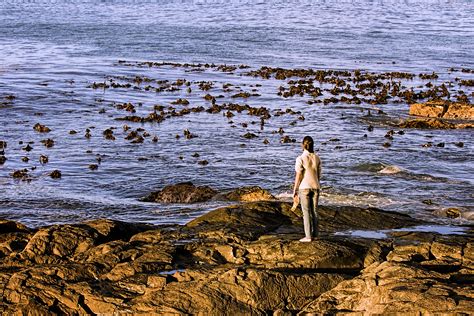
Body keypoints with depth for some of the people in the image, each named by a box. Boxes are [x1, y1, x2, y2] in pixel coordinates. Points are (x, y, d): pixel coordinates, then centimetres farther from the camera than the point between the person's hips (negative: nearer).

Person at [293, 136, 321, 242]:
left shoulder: (300, 159, -14)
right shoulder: (317, 158, 1)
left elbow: (298, 177, -13)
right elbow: (319, 175, 8)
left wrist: (295, 192, -7)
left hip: (304, 187, -5)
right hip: (315, 186, 5)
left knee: (306, 212, -1)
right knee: (314, 210, 14)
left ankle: (308, 236, -2)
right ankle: (315, 233, 21)